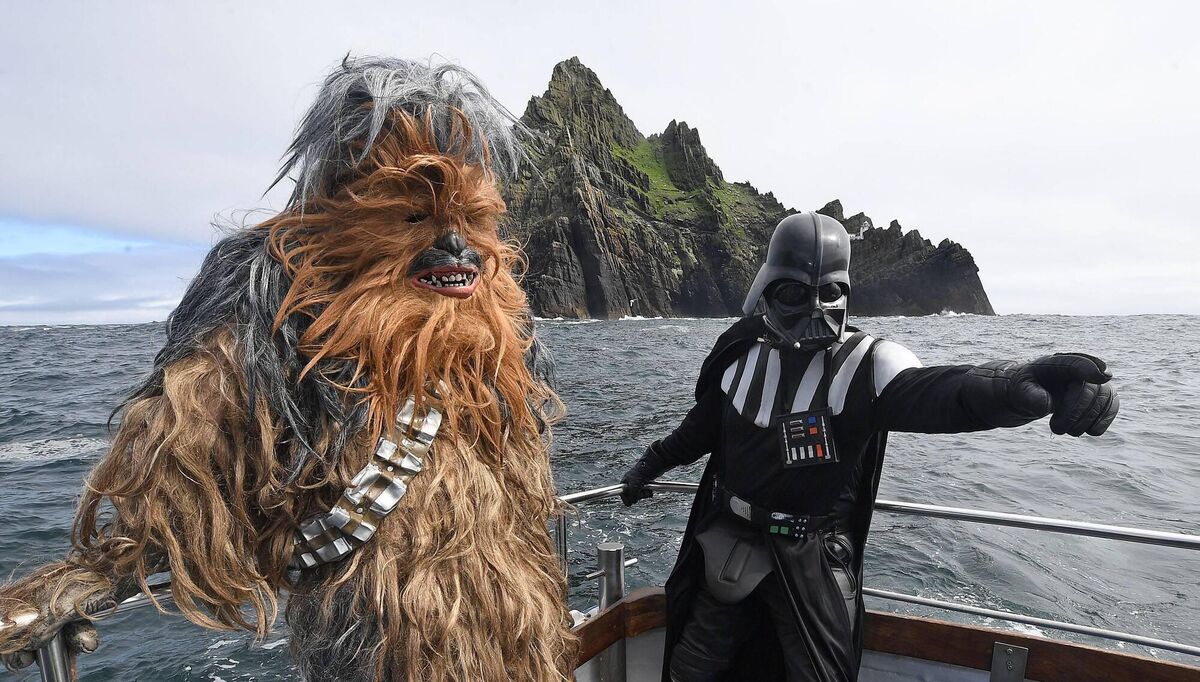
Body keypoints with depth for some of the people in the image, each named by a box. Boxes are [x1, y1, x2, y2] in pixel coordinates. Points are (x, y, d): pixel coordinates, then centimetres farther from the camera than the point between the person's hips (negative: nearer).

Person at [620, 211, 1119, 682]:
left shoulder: (867, 362, -16)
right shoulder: (744, 355, -3)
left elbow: (932, 393, -37)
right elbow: (704, 425, 12)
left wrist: (1015, 384, -59)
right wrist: (650, 464, 23)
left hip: (812, 557, -3)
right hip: (728, 542, 4)